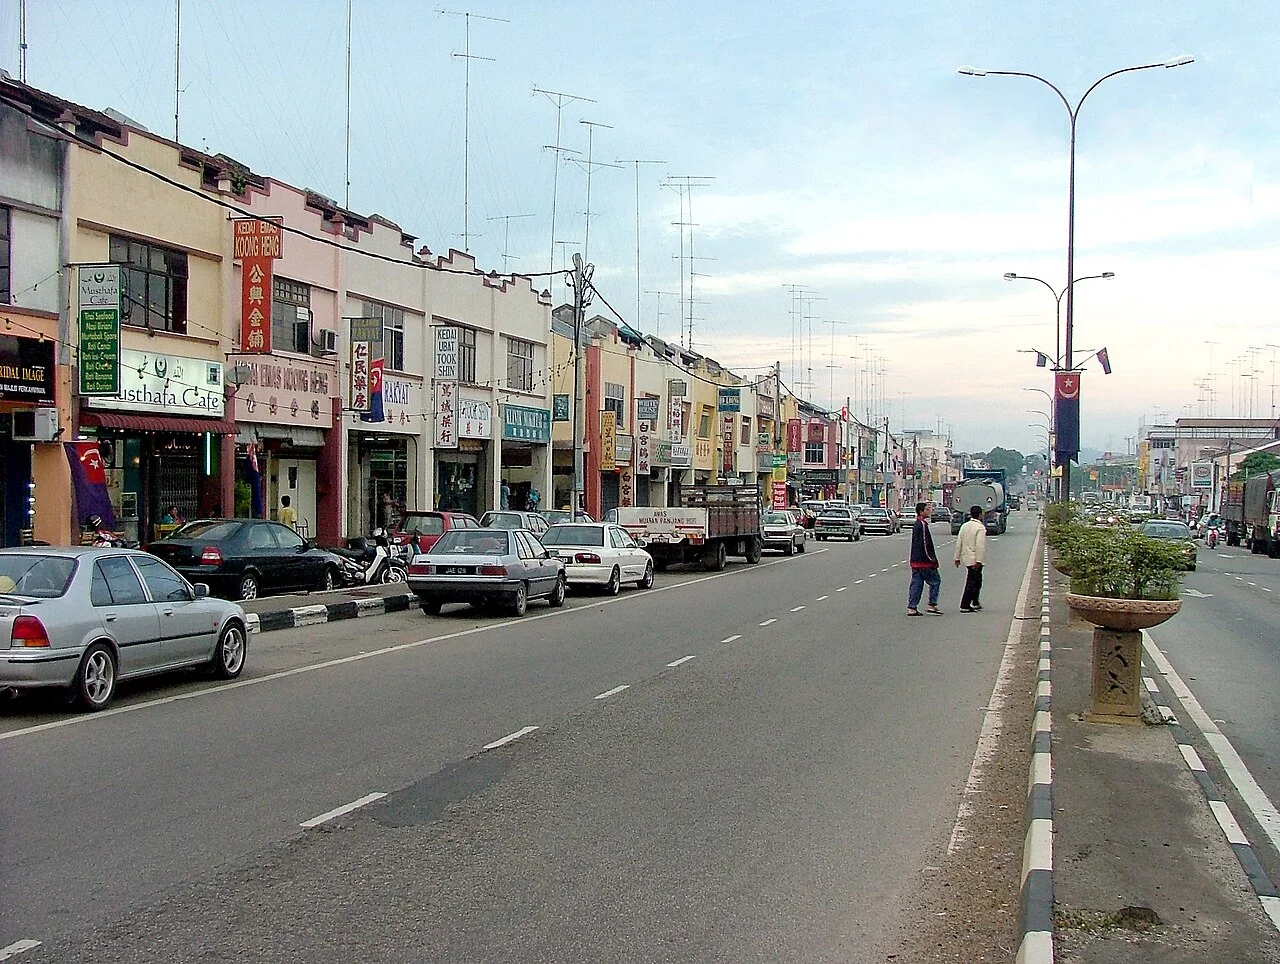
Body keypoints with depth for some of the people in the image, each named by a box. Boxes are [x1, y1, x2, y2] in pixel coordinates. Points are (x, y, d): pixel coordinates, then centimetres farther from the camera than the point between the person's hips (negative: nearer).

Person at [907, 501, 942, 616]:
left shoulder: (916, 524, 16)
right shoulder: (923, 525, -15)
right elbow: (926, 544, -19)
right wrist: (933, 559, -15)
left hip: (915, 561, 10)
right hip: (924, 561, -10)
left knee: (916, 583, 9)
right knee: (935, 581, 1)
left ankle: (911, 608, 7)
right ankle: (932, 605, 2)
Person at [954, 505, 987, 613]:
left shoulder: (964, 526, 7)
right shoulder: (980, 528, -14)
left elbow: (959, 542, 8)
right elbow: (980, 545, -21)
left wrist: (957, 558, 13)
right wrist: (979, 561, -21)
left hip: (966, 558, 8)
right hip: (975, 559, -8)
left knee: (977, 580, 22)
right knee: (971, 582, -4)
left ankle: (975, 603, 31)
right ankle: (964, 606, -5)